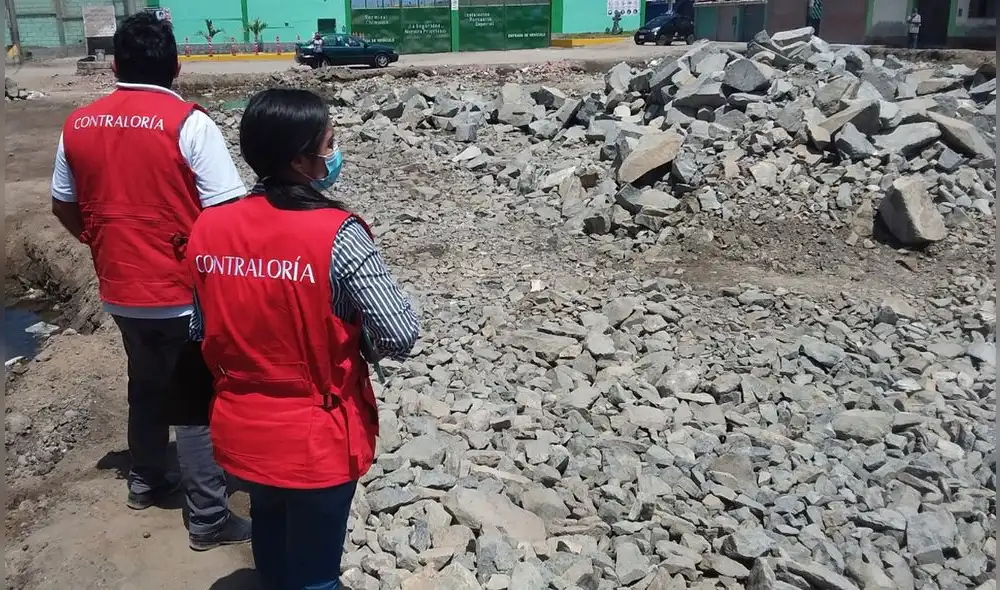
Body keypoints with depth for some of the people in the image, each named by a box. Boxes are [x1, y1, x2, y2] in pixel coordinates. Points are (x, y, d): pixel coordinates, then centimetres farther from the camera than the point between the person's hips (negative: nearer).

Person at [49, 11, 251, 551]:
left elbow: (64, 207, 12)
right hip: (185, 294, -5)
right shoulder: (188, 123, -15)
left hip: (120, 292, 6)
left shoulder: (78, 125, 2)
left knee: (146, 387, 25)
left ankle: (145, 482, 42)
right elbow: (227, 212, -19)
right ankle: (209, 518, 15)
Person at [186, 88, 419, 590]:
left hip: (241, 434, 6)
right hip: (316, 442, -5)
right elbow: (401, 337, -22)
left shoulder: (208, 228, -6)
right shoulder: (336, 234, -23)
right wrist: (348, 330, -2)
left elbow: (201, 332, 5)